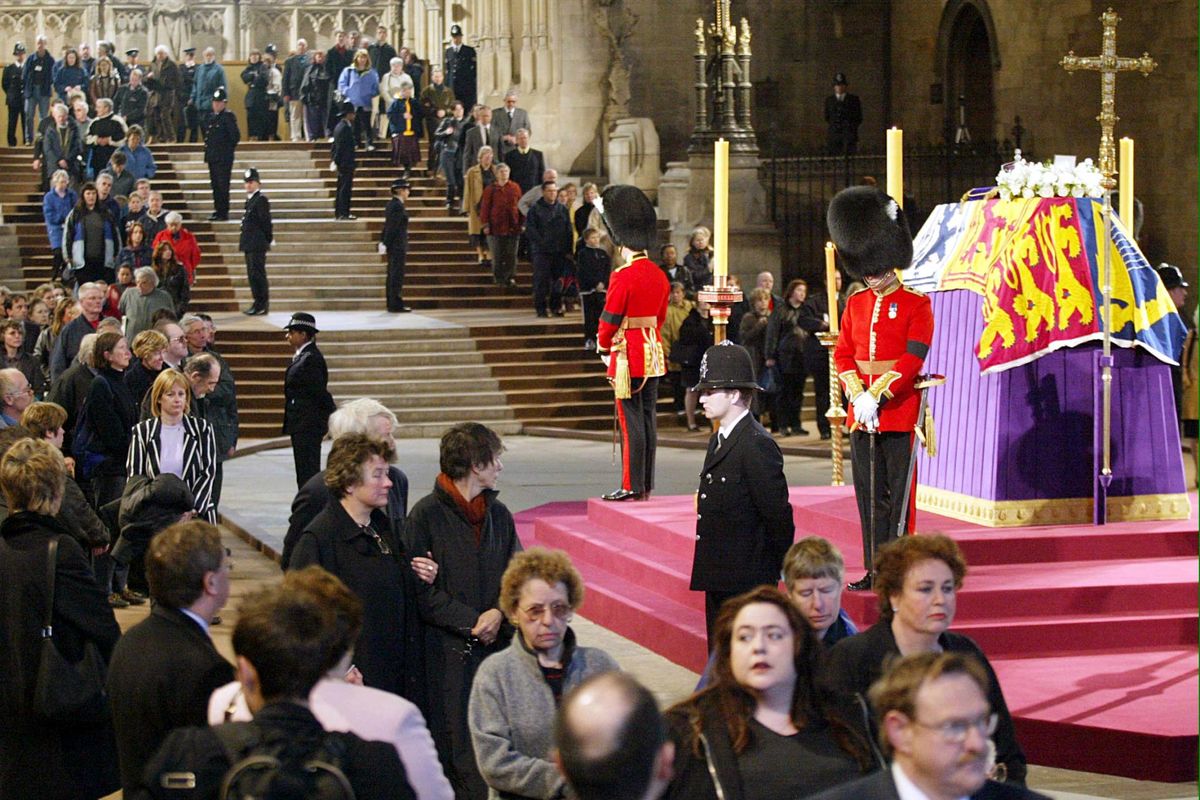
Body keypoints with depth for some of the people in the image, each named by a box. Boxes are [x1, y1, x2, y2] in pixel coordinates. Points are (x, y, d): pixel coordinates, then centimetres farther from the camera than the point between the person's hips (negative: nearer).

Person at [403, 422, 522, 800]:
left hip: (497, 643, 4)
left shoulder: (498, 514, 9)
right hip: (447, 650, -4)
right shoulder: (426, 514, -7)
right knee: (454, 743, -2)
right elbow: (422, 591, -8)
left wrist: (499, 614, -8)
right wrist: (473, 622, -12)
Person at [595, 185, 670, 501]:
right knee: (648, 418, 9)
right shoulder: (659, 275, 7)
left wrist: (604, 348, 4)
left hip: (628, 355, -7)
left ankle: (632, 486, -3)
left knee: (631, 420, -5)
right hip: (654, 352, 7)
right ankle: (647, 485, 14)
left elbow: (610, 319, -12)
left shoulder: (623, 277, -16)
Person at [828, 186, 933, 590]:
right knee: (869, 493, 8)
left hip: (899, 409, -5)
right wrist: (857, 395, -7)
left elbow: (913, 359, -11)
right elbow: (842, 354, 9)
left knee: (899, 493, -2)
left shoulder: (916, 304, -4)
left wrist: (877, 396, -17)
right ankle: (875, 569, 13)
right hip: (860, 411, 5)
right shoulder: (856, 303, 12)